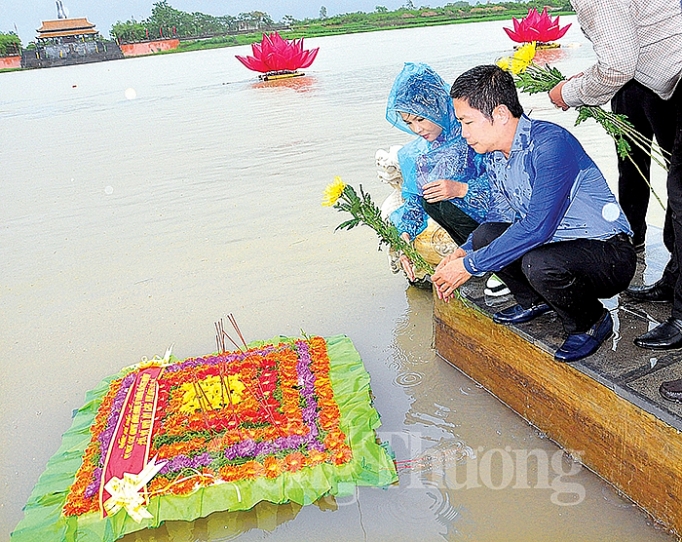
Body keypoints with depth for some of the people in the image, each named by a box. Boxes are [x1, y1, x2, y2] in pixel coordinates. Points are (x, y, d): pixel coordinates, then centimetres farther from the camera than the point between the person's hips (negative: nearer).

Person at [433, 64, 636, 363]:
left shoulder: (550, 143, -25)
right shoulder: (495, 154, 2)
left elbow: (537, 226, -31)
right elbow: (499, 217, 11)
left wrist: (471, 265, -26)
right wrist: (462, 253, -7)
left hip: (611, 256, -7)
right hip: (553, 243, 8)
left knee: (538, 263, -34)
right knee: (484, 235, -9)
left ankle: (592, 323, -3)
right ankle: (535, 301, 15)